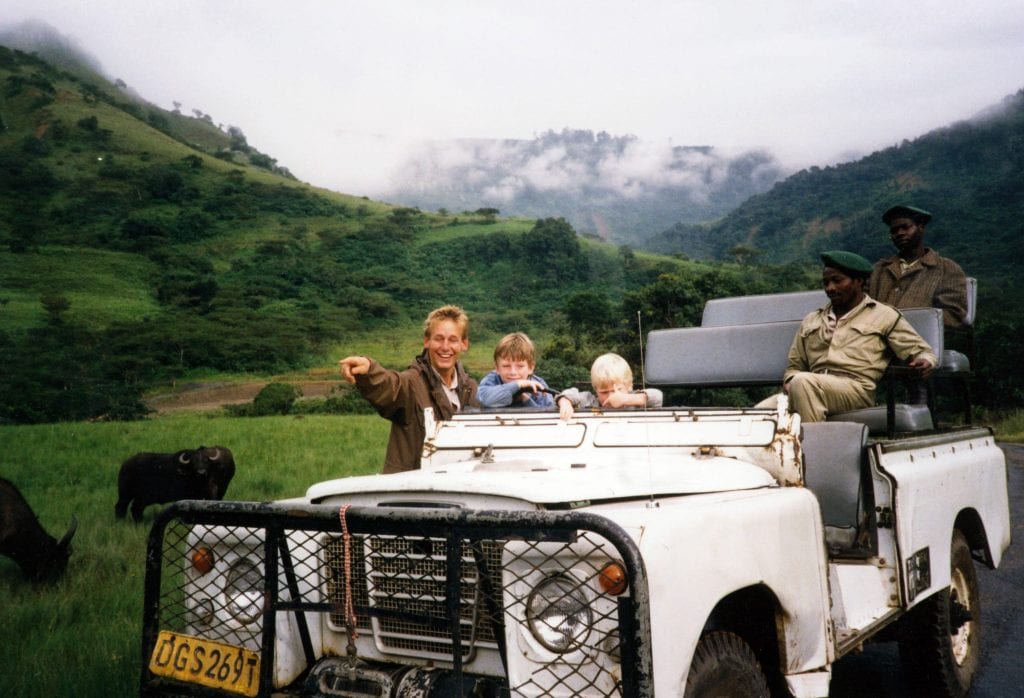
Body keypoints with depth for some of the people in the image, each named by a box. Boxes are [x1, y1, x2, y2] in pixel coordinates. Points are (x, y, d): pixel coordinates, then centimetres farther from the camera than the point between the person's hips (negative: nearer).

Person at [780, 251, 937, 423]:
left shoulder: (884, 316, 16)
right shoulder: (811, 320, 28)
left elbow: (921, 351, 15)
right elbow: (795, 365, 28)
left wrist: (925, 361, -10)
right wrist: (790, 381, 4)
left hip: (857, 389, -3)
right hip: (814, 389, 3)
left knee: (803, 382, -36)